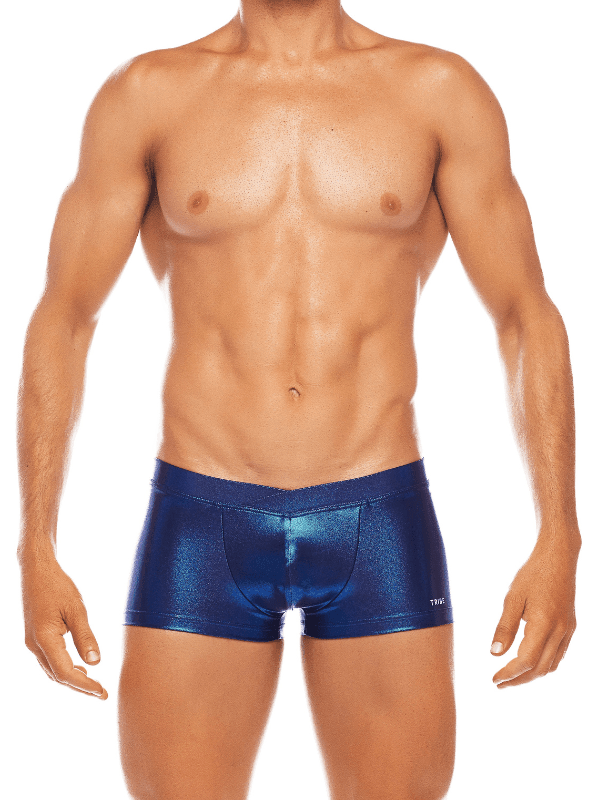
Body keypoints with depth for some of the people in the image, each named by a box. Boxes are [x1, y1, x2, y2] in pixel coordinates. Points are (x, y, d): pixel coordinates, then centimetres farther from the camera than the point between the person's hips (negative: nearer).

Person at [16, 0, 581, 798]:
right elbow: (62, 321, 4)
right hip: (201, 526, 0)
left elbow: (529, 319, 3)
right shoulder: (146, 94, 3)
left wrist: (559, 541, -5)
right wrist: (36, 554, -3)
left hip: (382, 526, 1)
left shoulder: (440, 89, 3)